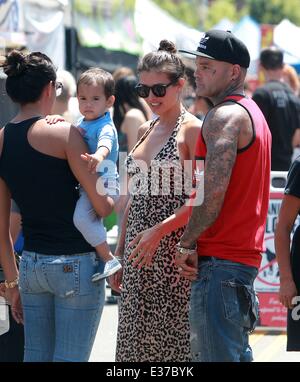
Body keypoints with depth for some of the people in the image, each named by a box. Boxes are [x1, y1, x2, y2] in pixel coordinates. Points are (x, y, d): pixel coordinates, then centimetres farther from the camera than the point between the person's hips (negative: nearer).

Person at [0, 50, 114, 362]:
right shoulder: (63, 132, -10)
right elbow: (102, 206, -12)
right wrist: (119, 198, 9)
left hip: (30, 264, 6)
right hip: (75, 263, -6)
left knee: (36, 356, 13)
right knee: (70, 358, -2)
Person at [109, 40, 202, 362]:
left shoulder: (192, 130, -6)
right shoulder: (145, 130, 16)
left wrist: (159, 230, -21)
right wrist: (119, 253, 17)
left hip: (174, 250, -7)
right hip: (138, 253, 7)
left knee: (173, 340, -6)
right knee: (136, 340, 7)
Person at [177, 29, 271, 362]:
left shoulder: (225, 116, -12)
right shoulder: (252, 113, 20)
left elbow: (214, 193, -22)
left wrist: (186, 244, -12)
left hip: (221, 258, -11)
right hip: (245, 255, 11)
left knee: (215, 355, -10)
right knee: (237, 353, 15)